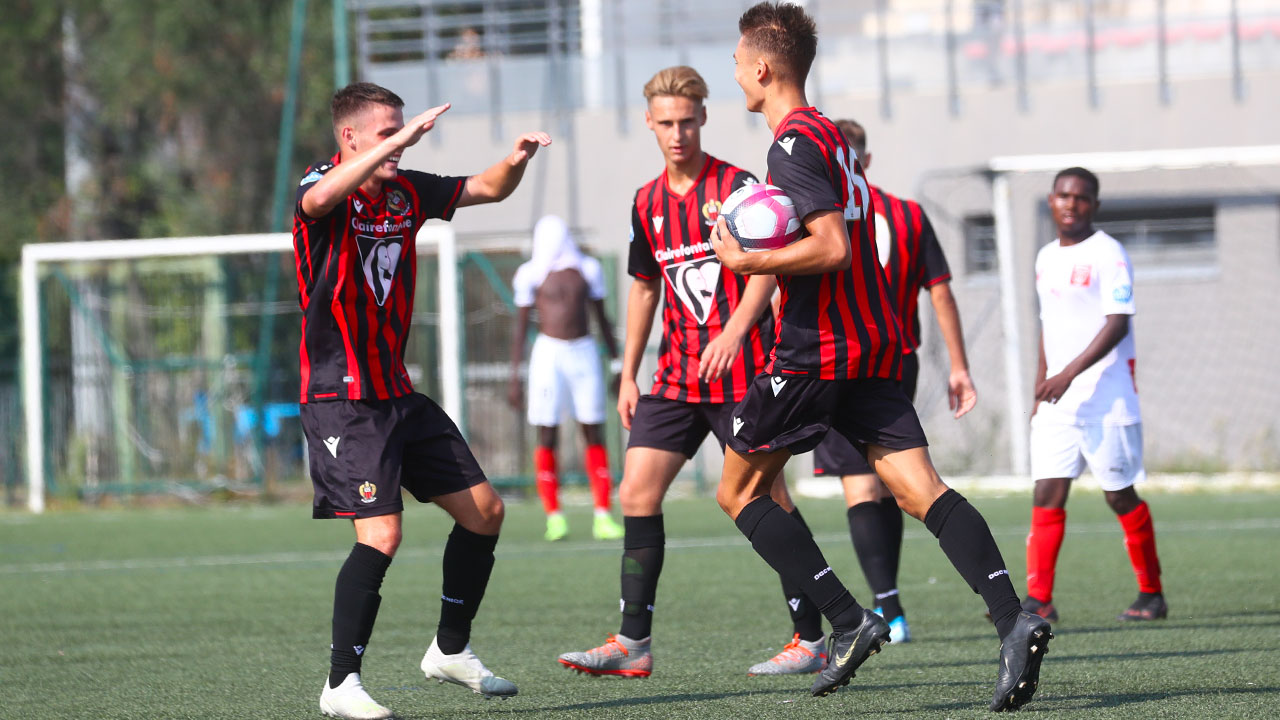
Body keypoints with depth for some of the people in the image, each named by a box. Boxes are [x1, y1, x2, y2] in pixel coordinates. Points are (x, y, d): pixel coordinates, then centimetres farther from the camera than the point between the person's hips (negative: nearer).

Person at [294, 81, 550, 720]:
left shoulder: (405, 191, 7)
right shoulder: (324, 186, -13)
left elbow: (487, 188, 19)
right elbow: (319, 199, -39)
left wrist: (516, 160, -4)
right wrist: (397, 142, -46)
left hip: (398, 393, 8)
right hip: (341, 398, -8)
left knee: (484, 510, 10)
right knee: (380, 534, -20)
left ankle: (450, 650, 25)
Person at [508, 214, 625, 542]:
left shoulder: (588, 269, 9)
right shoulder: (531, 275, 0)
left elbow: (602, 319, 16)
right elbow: (520, 327, 3)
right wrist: (514, 376, 0)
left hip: (584, 353, 3)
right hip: (549, 354, -3)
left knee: (594, 433, 0)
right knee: (547, 434, -5)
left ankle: (603, 515, 0)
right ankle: (554, 516, -1)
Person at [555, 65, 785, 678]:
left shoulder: (736, 186, -6)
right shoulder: (647, 203, 12)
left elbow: (765, 266, -13)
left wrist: (735, 330, -28)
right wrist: (628, 375, 18)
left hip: (742, 373, -6)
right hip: (677, 375, 6)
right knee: (637, 491, -4)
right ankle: (633, 643, -2)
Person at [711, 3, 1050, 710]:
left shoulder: (793, 143, -12)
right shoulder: (830, 134, 18)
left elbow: (831, 248, -22)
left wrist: (745, 262, -16)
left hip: (812, 353, -8)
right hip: (873, 344, 8)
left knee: (740, 492, 7)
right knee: (921, 489, -5)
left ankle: (848, 621, -5)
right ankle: (1013, 620, -25)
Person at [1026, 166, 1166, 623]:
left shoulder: (1108, 255, -8)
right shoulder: (1046, 258, 15)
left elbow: (1117, 324, -16)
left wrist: (1069, 373, -24)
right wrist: (1040, 391, 20)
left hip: (1106, 397, -6)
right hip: (1057, 401, 6)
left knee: (1120, 495, 1)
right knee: (1047, 494, -5)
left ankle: (1151, 593, 13)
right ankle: (1038, 599, -9)